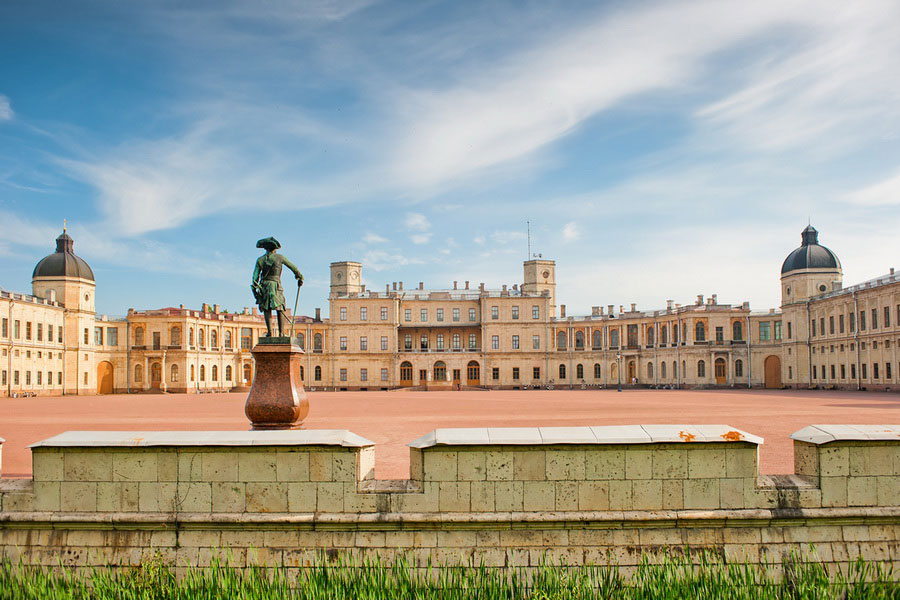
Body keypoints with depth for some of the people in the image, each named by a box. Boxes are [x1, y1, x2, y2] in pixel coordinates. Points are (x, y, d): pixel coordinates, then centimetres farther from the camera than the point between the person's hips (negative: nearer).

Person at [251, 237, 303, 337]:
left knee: (267, 310, 3)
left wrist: (254, 289, 0)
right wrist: (300, 277, 24)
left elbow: (255, 275, 1)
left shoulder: (260, 260, 9)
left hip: (263, 285, 2)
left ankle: (269, 332, -5)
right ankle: (281, 332, -8)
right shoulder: (279, 257, 3)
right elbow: (293, 267, 11)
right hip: (275, 285, -2)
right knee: (280, 310, 1)